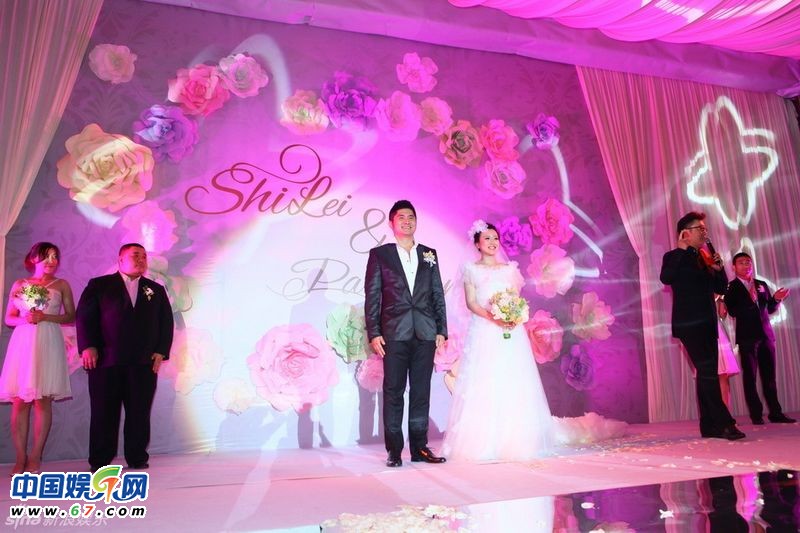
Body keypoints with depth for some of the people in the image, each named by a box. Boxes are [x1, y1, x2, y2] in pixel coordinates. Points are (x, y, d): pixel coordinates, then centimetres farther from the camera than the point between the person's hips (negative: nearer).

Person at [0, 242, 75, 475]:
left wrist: (45, 317, -9)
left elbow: (71, 316, 6)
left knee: (43, 400, -4)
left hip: (48, 344, -1)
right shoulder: (19, 285, 14)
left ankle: (35, 457, 1)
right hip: (22, 343, 2)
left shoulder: (62, 285, 10)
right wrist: (24, 319, -8)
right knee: (19, 401, -2)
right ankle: (20, 458, 3)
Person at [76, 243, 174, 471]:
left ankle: (137, 458, 13)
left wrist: (161, 351, 0)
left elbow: (166, 323, 11)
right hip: (105, 359, -2)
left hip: (144, 362, 2)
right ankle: (99, 461, 16)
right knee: (104, 413, 4)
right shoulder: (99, 285, 10)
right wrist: (87, 347, -9)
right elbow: (84, 316, 2)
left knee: (139, 413, 4)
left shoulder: (156, 290, 17)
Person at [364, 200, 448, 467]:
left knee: (421, 392, 7)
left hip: (425, 334, 3)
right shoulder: (379, 254, 6)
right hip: (394, 333, -2)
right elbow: (372, 296, 2)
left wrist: (442, 330, 6)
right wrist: (373, 332, -6)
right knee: (393, 392, 2)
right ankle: (394, 450, 11)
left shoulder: (429, 254, 15)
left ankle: (419, 447, 17)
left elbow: (438, 294, 13)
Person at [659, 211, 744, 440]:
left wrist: (719, 269, -1)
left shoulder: (705, 257, 17)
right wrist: (681, 249, -19)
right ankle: (724, 423, -9)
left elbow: (721, 288, 18)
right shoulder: (674, 256, -3)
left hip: (707, 324, 8)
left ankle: (709, 426, 14)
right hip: (689, 325, -8)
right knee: (708, 373, -12)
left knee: (706, 374, 9)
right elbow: (665, 278, -23)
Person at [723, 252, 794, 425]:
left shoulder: (762, 285, 14)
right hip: (747, 337, -4)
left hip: (766, 335, 5)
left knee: (769, 376, 7)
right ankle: (756, 415, 6)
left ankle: (775, 412, 14)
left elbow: (770, 309, 16)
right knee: (750, 376, 0)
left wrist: (776, 299, -3)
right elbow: (733, 312, -13)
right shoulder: (731, 287, -3)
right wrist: (750, 300, -24)